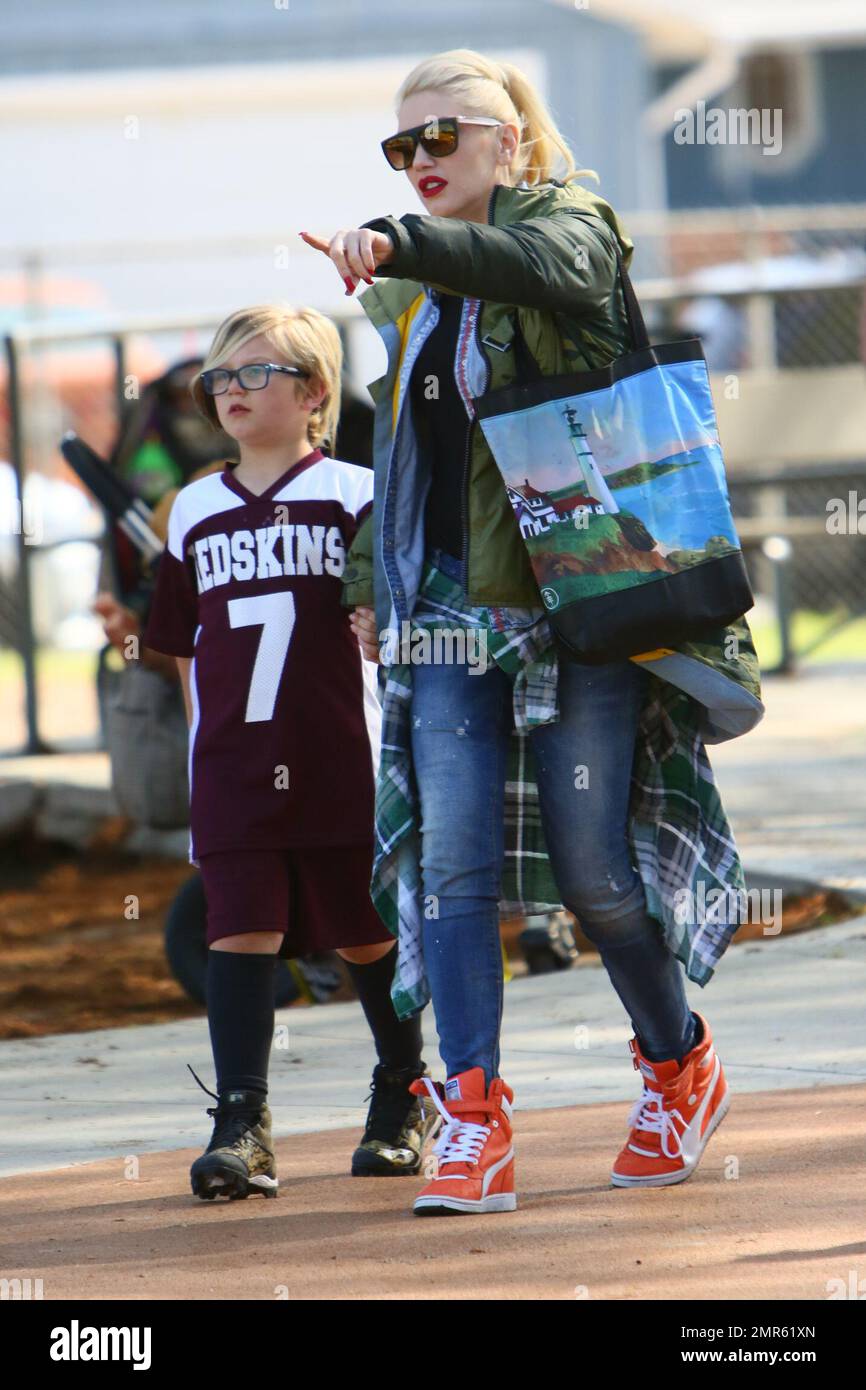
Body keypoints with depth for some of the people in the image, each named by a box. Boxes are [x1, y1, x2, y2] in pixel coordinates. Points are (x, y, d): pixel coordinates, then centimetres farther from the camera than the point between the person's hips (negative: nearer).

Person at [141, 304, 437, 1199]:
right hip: (233, 764, 2)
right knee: (240, 932, -8)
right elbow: (185, 648, 16)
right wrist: (209, 754, 12)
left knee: (366, 938, 7)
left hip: (344, 763, -2)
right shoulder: (194, 512, 11)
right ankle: (240, 1125, -12)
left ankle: (403, 1098, 26)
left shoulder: (353, 496, 0)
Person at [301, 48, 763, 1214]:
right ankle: (474, 1120, -15)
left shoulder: (573, 221, -4)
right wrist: (369, 584, 22)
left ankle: (680, 1065, 22)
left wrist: (399, 247, -43)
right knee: (453, 858, -10)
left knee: (593, 869, -2)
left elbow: (545, 266, -29)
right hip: (450, 605, 6)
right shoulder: (414, 294, 17)